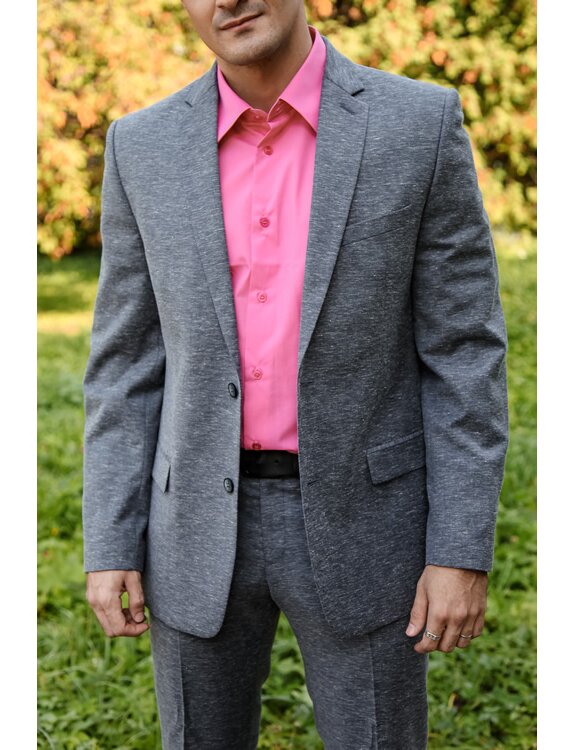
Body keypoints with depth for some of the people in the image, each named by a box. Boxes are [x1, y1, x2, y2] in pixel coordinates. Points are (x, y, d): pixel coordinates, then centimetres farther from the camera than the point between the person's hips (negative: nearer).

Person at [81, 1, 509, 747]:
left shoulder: (420, 123, -8)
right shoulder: (144, 146, -1)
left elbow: (463, 351, -7)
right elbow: (128, 362, 3)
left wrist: (463, 550, -10)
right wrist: (110, 546, 0)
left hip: (359, 520, -2)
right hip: (204, 526, 2)